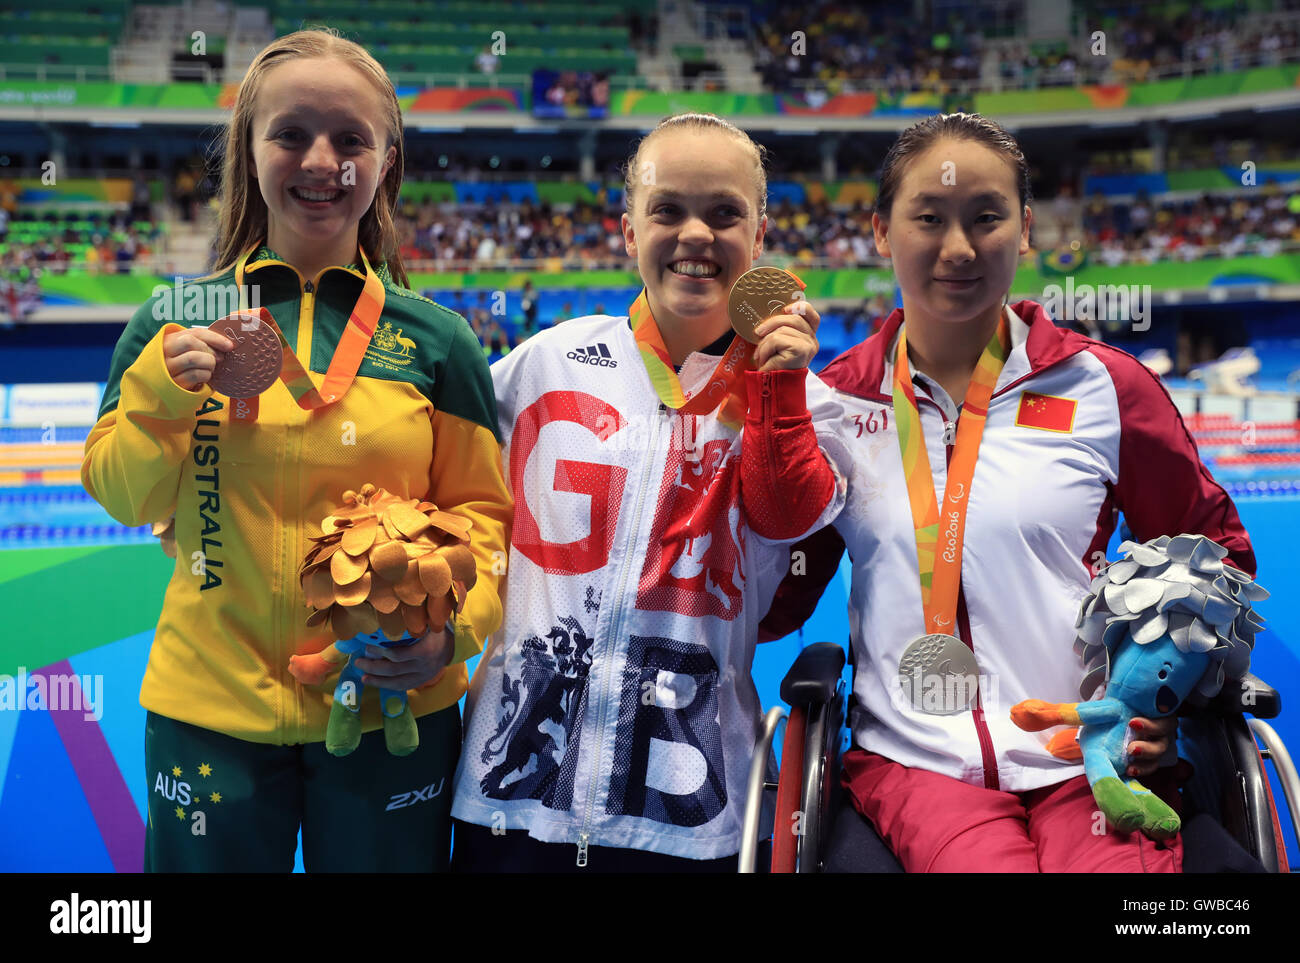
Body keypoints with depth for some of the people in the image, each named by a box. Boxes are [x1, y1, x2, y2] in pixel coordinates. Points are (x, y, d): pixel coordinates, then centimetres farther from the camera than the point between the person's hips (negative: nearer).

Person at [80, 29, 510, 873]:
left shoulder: (435, 342, 0)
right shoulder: (175, 322, 1)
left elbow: (483, 510, 3)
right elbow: (124, 498, 4)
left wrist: (457, 624, -14)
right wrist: (161, 396, -13)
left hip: (389, 705, 0)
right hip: (209, 706, 1)